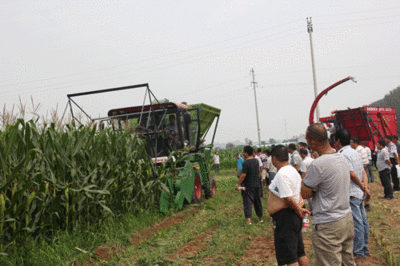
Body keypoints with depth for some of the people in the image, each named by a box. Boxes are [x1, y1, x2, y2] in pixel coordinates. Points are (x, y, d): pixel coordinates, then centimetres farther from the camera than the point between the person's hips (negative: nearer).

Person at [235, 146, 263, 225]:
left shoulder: (246, 163, -19)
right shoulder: (256, 160, 5)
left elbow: (243, 175, -21)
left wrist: (238, 184, -13)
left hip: (248, 186, -7)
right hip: (257, 184, 7)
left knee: (247, 202, -3)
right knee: (258, 202, 18)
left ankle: (249, 220, -11)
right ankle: (261, 218, 28)